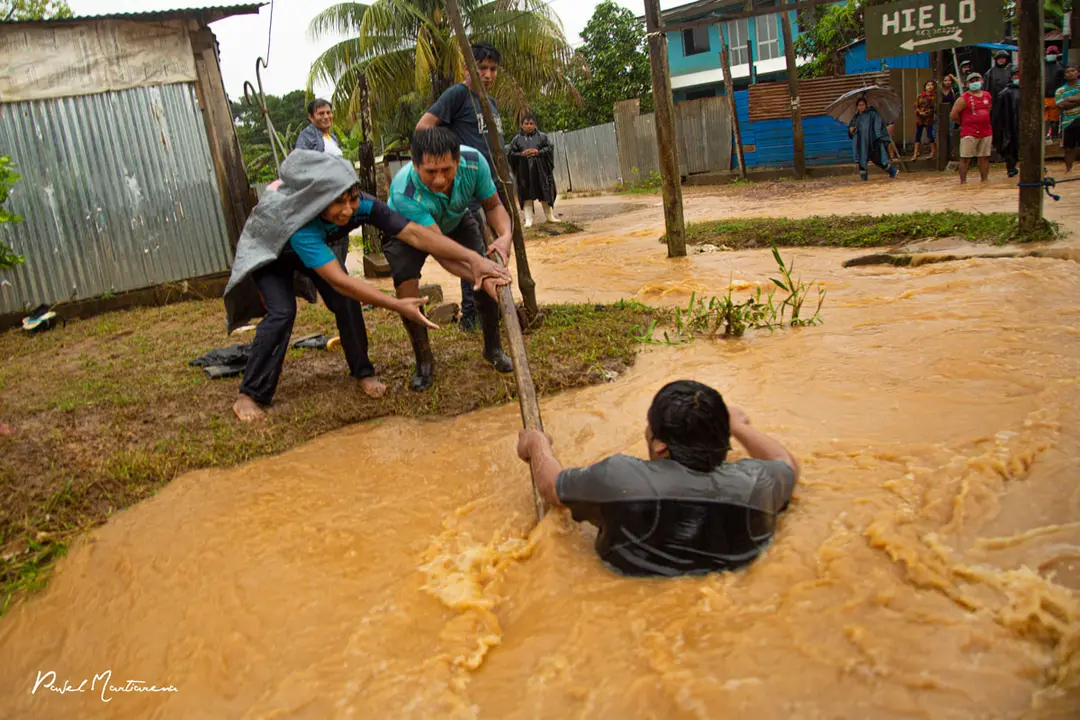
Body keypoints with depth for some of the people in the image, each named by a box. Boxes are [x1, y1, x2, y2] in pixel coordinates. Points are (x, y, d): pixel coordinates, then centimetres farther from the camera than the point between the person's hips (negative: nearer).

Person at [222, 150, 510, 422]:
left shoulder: (360, 205, -34)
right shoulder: (297, 219, -46)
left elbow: (416, 233, -39)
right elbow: (338, 280, -50)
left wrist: (473, 258, -49)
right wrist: (397, 305, -53)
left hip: (317, 246, 5)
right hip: (268, 253, -4)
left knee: (346, 303, -12)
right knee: (282, 312, -22)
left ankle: (363, 372, 8)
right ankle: (249, 395, -9)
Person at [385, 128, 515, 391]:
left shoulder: (474, 161, -33)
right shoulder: (403, 192, -44)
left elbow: (493, 205, -16)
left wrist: (505, 235, -39)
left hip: (456, 221, 3)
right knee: (407, 289, -25)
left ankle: (493, 347, 9)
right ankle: (424, 361, -2)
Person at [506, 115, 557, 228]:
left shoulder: (542, 136, 7)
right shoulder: (517, 139, 5)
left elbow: (550, 147, 1)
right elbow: (510, 153, 2)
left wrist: (539, 152, -14)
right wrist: (521, 154, -14)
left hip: (540, 170, 1)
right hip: (525, 172, -1)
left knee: (545, 193, 7)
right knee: (527, 195, -2)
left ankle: (549, 216, 20)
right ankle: (528, 219, 1)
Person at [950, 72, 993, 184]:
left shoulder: (987, 96, 12)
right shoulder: (964, 99, -7)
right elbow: (954, 115, -8)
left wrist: (983, 121, 17)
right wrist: (965, 122, 4)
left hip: (986, 132, 6)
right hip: (969, 133, -6)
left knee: (984, 157, 9)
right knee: (965, 158, -6)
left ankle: (984, 181, 16)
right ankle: (963, 182, -3)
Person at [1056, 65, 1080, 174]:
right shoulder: (1060, 90, 7)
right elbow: (1060, 105, -10)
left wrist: (1070, 99, -11)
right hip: (1068, 123, 1)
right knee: (1069, 148, 8)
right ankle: (1068, 170, 18)